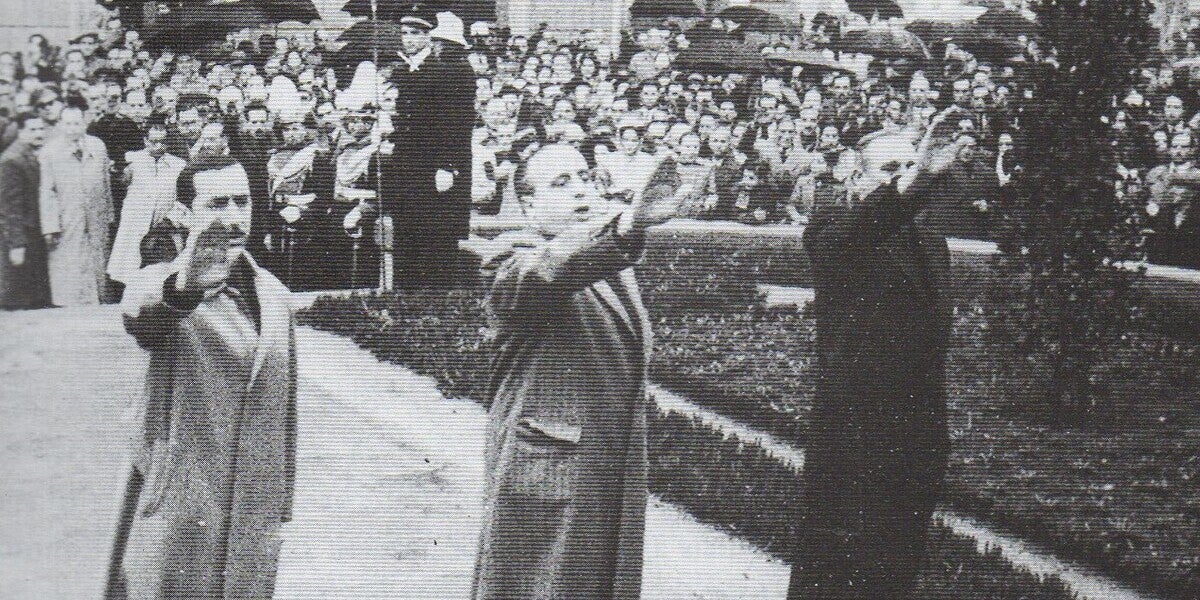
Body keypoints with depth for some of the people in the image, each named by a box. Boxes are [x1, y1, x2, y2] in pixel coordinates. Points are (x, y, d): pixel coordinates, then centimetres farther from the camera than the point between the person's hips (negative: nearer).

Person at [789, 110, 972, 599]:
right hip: (852, 438, -6)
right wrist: (909, 187, -47)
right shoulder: (835, 226, -4)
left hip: (920, 445, 7)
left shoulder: (932, 245, 18)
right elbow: (846, 237, -29)